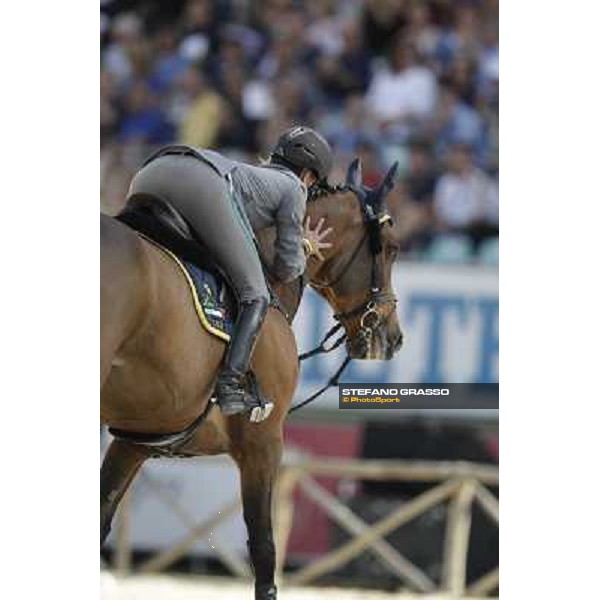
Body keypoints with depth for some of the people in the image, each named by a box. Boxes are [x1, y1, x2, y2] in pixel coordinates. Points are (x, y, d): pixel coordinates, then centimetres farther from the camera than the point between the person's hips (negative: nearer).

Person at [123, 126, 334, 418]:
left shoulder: (252, 173, 43)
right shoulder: (293, 188, 24)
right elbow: (286, 268, 21)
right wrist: (305, 249, 42)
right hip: (201, 185, -7)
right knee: (255, 297, 3)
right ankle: (230, 385, -14)